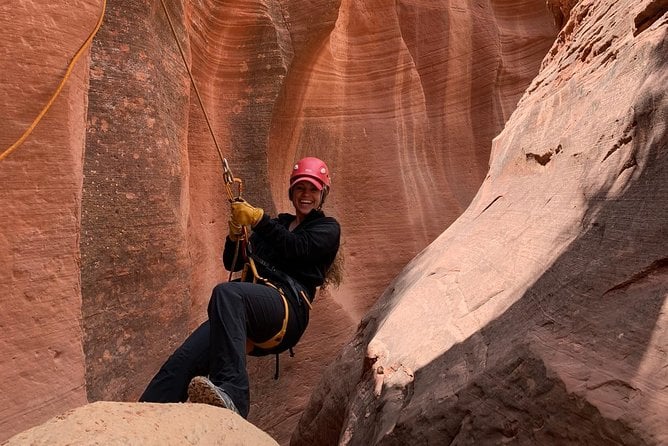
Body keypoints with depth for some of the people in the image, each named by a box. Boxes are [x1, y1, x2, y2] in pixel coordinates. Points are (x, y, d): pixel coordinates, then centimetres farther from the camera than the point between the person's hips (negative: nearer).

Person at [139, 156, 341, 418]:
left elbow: (298, 249, -4)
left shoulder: (328, 228, 19)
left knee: (226, 293, -39)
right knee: (182, 362, -20)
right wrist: (236, 233, 6)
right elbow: (232, 263, 26)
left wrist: (258, 219, -5)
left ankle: (231, 395, -51)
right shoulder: (278, 224, 33)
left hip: (287, 305, -5)